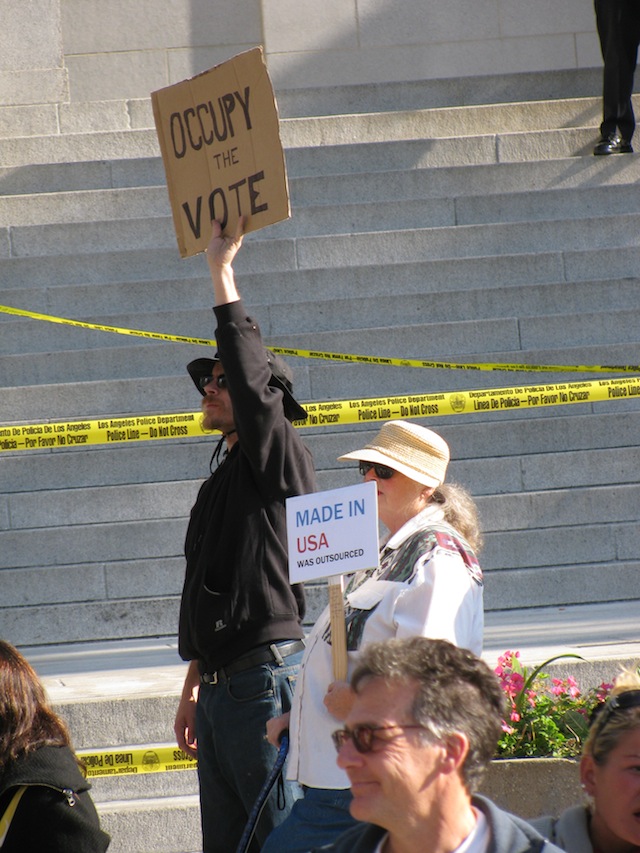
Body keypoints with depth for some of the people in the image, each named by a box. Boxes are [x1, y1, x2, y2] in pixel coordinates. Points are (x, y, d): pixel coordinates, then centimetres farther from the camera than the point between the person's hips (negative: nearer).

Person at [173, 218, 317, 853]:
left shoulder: (278, 459, -5)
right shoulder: (221, 481, 21)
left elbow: (251, 376, -20)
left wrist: (220, 270, -16)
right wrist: (194, 686, 24)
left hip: (264, 676, -9)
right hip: (220, 683, 9)